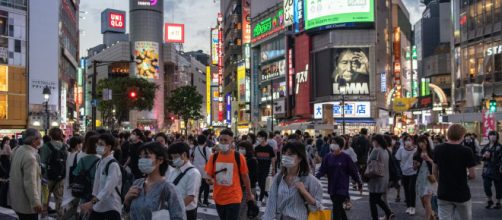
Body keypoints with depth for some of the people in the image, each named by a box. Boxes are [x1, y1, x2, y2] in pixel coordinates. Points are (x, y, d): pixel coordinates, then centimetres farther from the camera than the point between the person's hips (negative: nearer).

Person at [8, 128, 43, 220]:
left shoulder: (19, 149, 4)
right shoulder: (30, 157, -26)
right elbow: (30, 183, -27)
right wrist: (36, 202, -23)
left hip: (18, 199, 10)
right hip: (26, 203, -9)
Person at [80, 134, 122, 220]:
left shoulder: (113, 165, -16)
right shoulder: (100, 163, 9)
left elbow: (108, 187, -25)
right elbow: (96, 184, 14)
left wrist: (92, 202, -29)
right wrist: (92, 203, 13)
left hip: (112, 207, -8)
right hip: (98, 205, 8)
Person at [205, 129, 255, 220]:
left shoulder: (239, 157, -11)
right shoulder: (214, 157, -2)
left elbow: (245, 176, -2)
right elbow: (208, 175, 2)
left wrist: (249, 194, 7)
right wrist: (210, 180, -22)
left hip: (233, 198, -4)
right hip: (218, 197, 4)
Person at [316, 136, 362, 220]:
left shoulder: (346, 157, -10)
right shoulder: (328, 157, 0)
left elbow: (354, 171, -4)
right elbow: (322, 170, -4)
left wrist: (359, 184, 2)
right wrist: (315, 177, -22)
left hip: (342, 188, -5)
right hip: (332, 188, 5)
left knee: (336, 209, -9)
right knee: (339, 207, 20)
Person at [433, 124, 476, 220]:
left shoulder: (438, 149, -3)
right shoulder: (466, 151, -14)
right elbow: (473, 175, -11)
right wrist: (467, 176, 11)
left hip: (443, 194, 2)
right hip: (462, 194, -2)